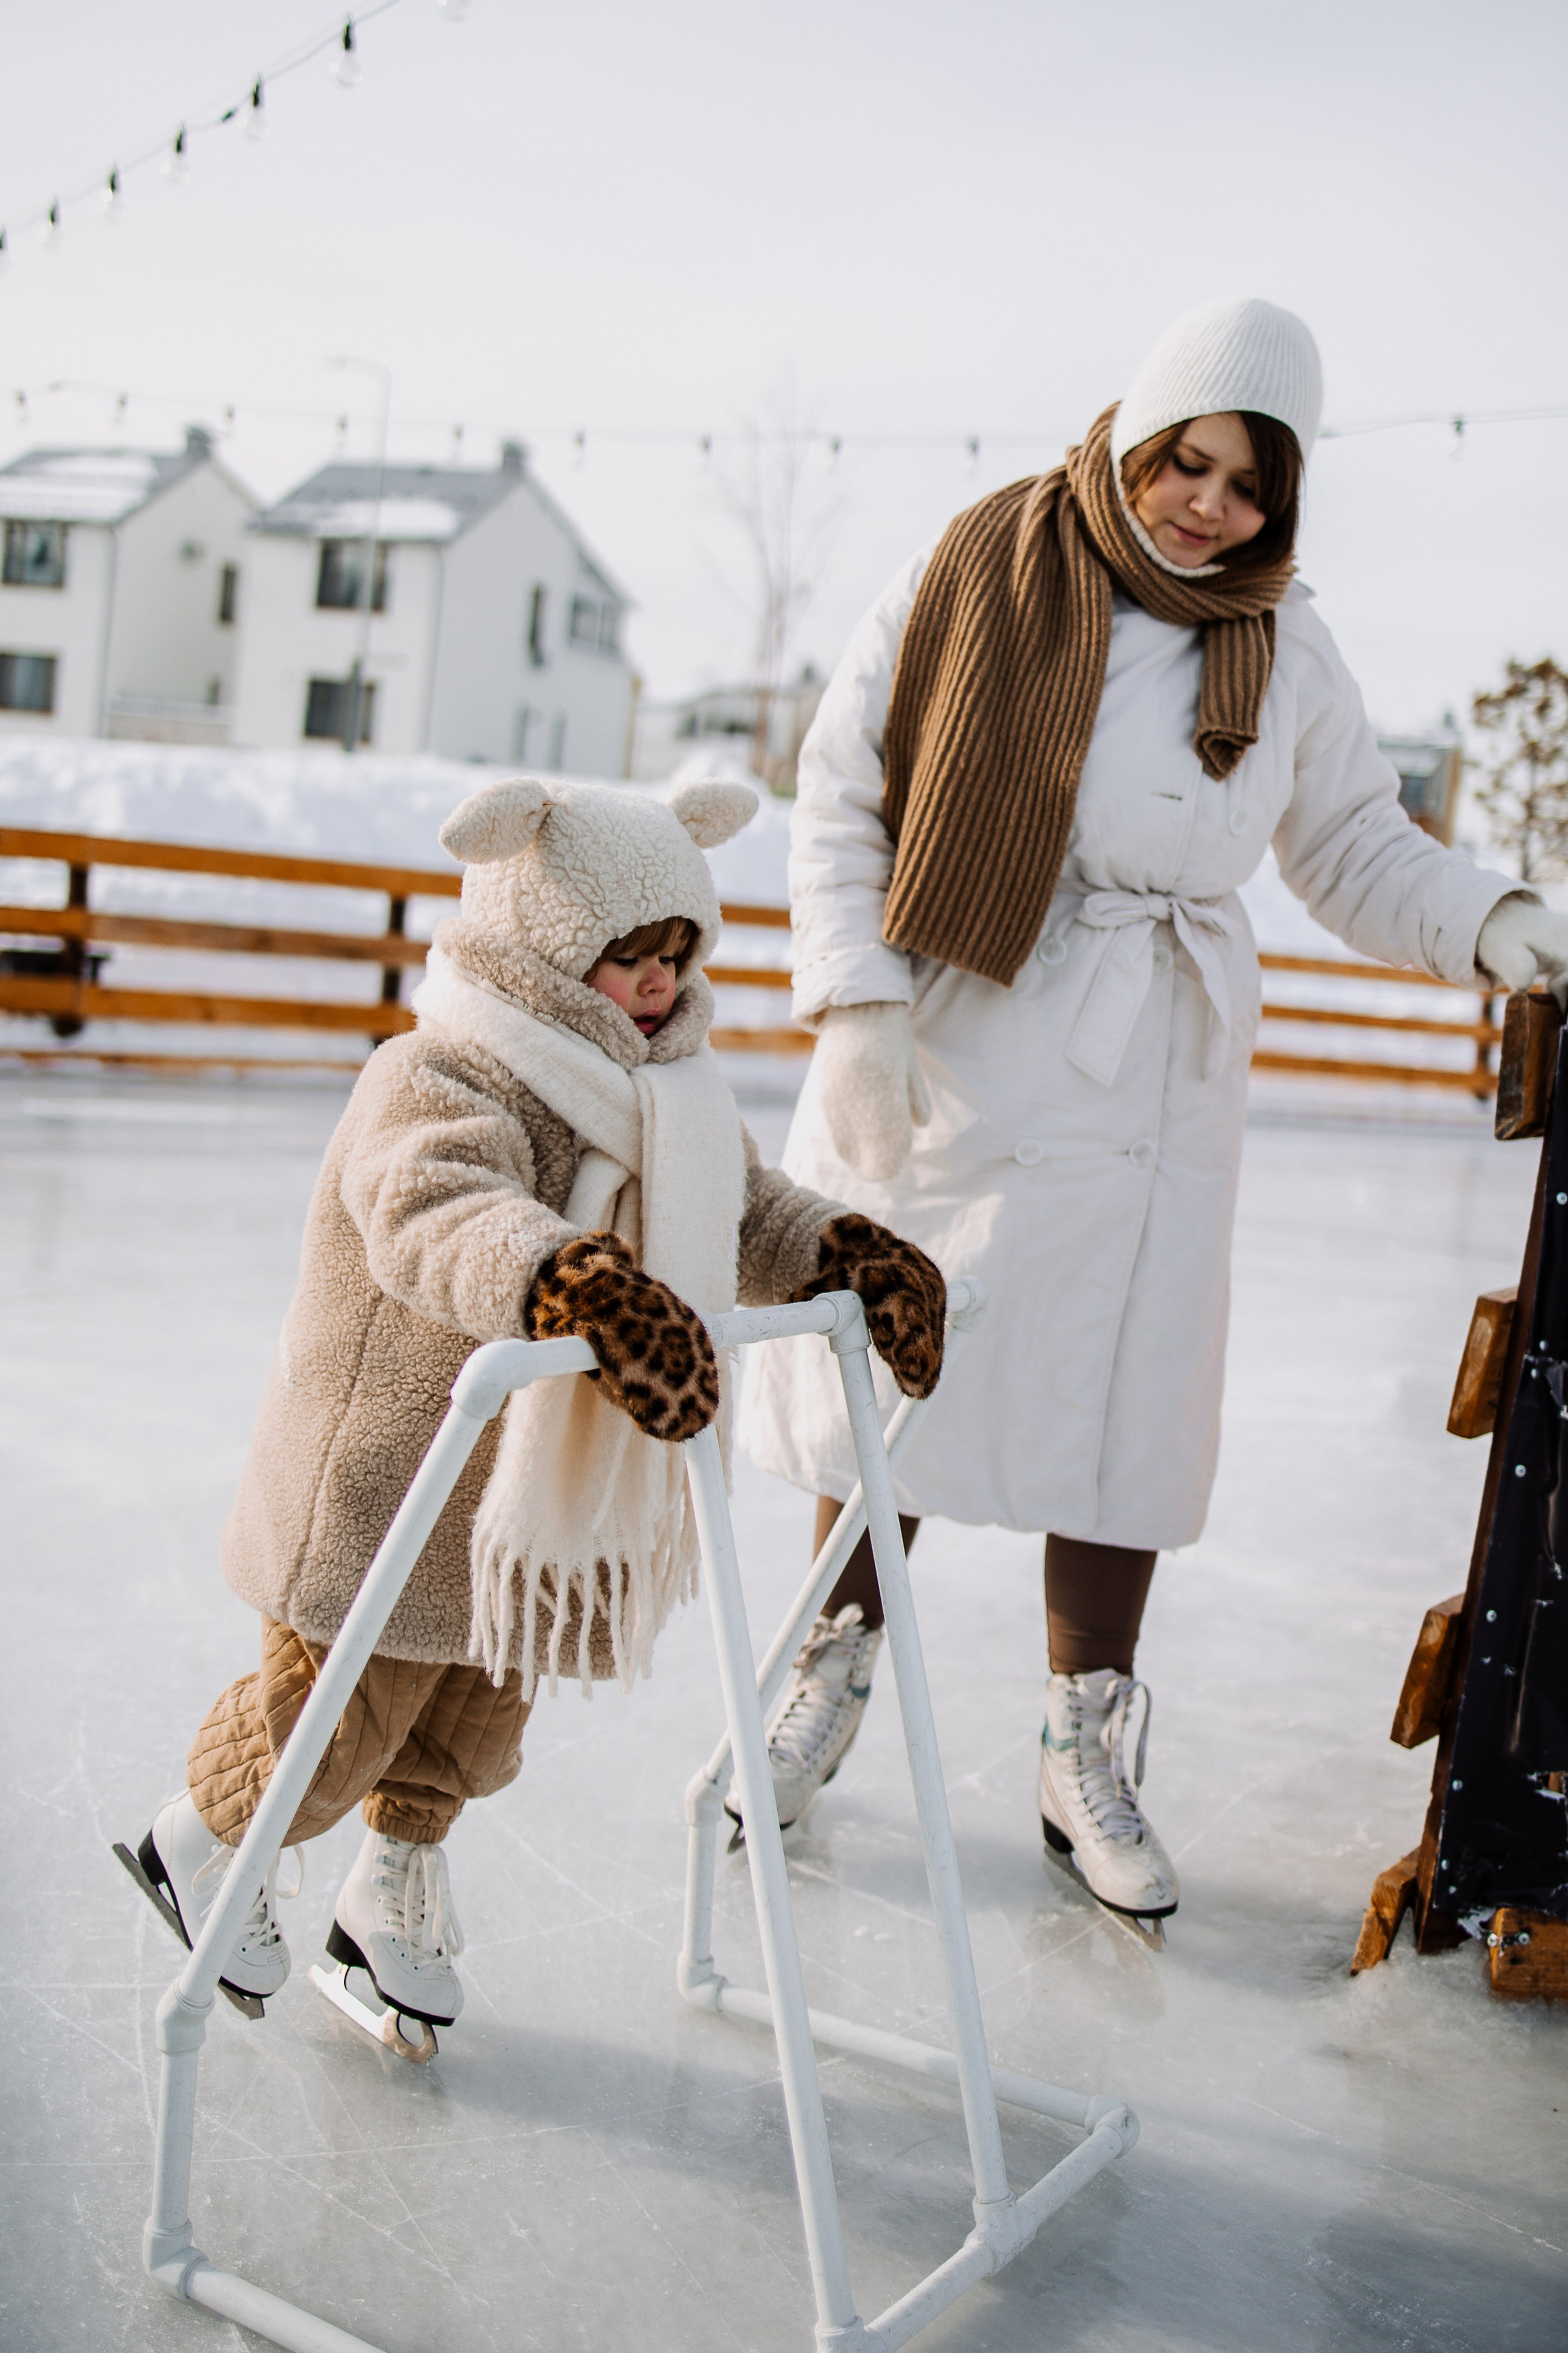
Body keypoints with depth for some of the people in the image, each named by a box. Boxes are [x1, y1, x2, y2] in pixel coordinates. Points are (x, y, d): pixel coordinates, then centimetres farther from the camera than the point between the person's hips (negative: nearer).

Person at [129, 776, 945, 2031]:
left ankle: (392, 1899, 46)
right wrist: (579, 1284, -62)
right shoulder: (436, 1086, -24)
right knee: (333, 1727, 9)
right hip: (387, 1489, -7)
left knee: (476, 1726, 21)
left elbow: (753, 1215, 5)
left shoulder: (675, 1096, 4)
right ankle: (200, 1843, 40)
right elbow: (440, 1220, -44)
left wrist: (852, 1254, -17)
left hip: (543, 1500, 7)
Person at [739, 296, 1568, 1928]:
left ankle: (1084, 1752, 20)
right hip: (931, 1056, -1)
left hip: (1135, 1088, 2)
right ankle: (837, 1673, 31)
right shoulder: (971, 581, -3)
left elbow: (1356, 845, 12)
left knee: (1113, 1404, 3)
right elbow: (839, 795, -2)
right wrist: (857, 999, -11)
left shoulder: (1285, 654, 4)